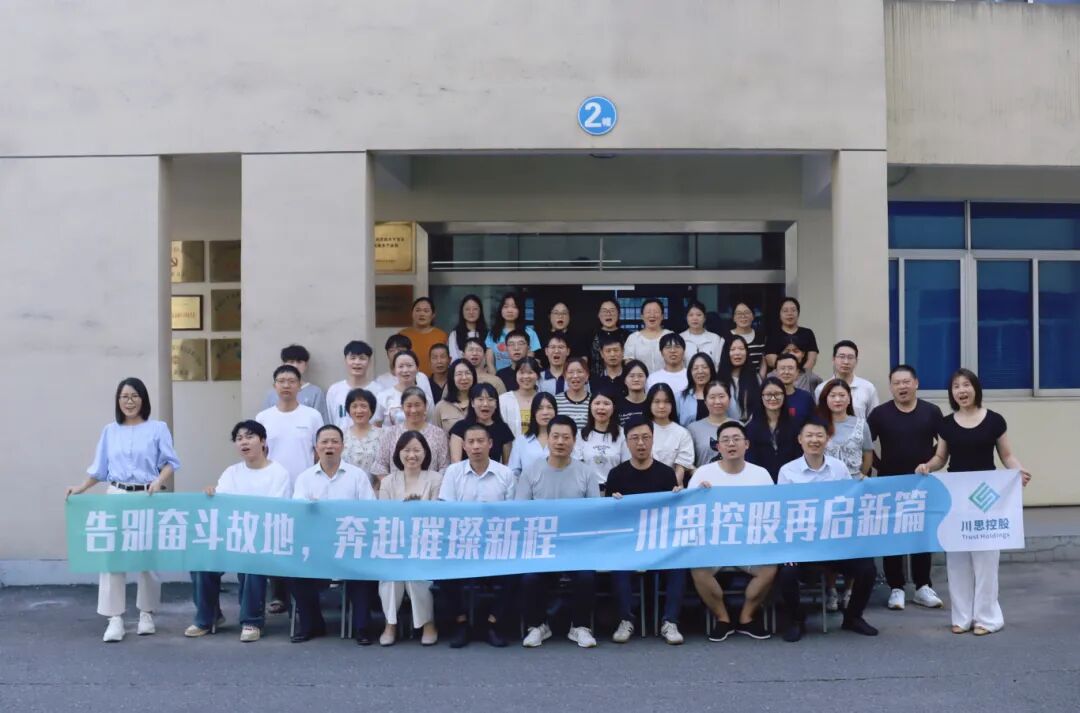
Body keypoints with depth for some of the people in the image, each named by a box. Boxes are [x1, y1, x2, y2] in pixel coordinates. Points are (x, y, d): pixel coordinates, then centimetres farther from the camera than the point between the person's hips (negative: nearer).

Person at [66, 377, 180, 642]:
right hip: (116, 497, 2)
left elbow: (170, 462, -2)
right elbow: (99, 469, 12)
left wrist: (160, 481, -20)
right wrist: (80, 488, -2)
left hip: (147, 499, -2)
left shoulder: (158, 428, 2)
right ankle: (114, 619, -1)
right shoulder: (109, 431, 11)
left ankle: (146, 614, 18)